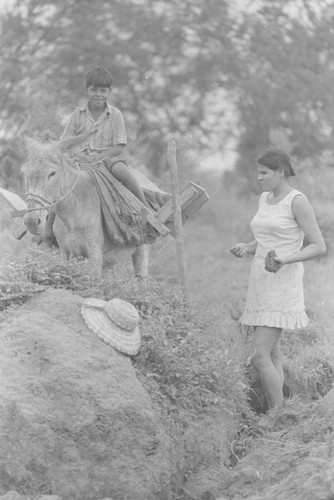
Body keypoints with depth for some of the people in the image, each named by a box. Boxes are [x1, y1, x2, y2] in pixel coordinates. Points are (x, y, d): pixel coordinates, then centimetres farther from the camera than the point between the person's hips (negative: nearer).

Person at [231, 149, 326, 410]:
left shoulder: (298, 201, -12)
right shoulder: (266, 199, 12)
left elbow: (319, 247, -14)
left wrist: (284, 261, -29)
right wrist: (244, 248, 0)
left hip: (283, 287, -8)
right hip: (262, 285, 8)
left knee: (259, 356, -15)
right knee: (272, 354, 9)